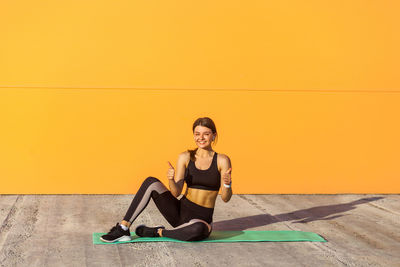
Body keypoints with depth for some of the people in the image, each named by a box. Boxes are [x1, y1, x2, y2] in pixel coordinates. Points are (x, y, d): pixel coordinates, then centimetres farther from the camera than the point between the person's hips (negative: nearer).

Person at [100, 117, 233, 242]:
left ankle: (158, 232, -15)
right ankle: (123, 229, -20)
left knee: (198, 229, -40)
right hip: (181, 211, 2)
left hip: (202, 220, -2)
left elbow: (225, 198, -5)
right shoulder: (185, 157, 3)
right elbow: (176, 192, -3)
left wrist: (227, 184, -27)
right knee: (151, 182, -19)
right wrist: (171, 180, -25)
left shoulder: (222, 160, -3)